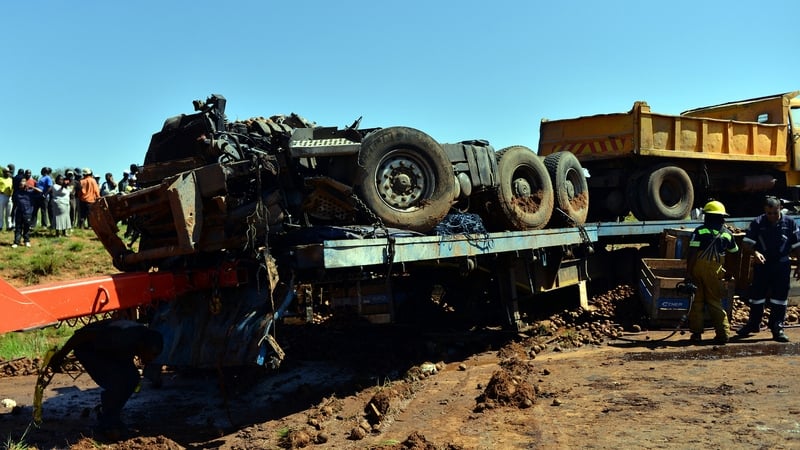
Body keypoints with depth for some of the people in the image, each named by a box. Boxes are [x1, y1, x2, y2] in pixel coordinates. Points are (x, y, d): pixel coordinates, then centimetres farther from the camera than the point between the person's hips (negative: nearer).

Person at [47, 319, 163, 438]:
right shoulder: (122, 339, -41)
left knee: (132, 378, -9)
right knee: (115, 382, -23)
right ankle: (107, 423, -2)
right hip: (88, 348, -7)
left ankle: (112, 418, 10)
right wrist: (60, 355, -23)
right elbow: (83, 334, -33)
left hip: (106, 347, 7)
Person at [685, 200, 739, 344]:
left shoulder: (700, 231, -3)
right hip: (715, 270, 2)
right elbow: (734, 252, 21)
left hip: (698, 267, -2)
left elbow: (692, 252, -9)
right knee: (715, 301, 11)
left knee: (697, 300, 7)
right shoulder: (727, 233, 8)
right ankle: (723, 333, 7)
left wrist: (688, 271, -7)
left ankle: (696, 333, 9)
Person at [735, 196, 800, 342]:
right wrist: (755, 252, -25)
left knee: (780, 296, 4)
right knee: (757, 294, 8)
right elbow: (746, 242, -6)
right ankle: (753, 324, 24)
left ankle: (777, 327, 13)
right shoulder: (757, 223, -3)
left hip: (782, 265, 0)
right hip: (762, 264, 0)